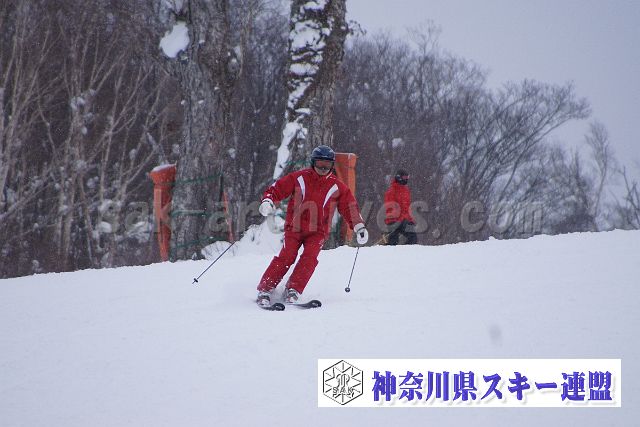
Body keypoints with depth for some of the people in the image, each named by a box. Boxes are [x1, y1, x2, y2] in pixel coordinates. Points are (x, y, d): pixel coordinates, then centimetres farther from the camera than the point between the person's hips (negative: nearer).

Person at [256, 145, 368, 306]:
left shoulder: (337, 187, 5)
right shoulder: (299, 178, 1)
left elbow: (350, 208, 11)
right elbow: (276, 189, 3)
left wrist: (359, 227, 2)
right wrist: (267, 201, -16)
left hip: (318, 232, 2)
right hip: (294, 228, -2)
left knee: (310, 257, -23)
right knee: (286, 257, -18)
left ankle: (293, 290, -20)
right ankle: (264, 290, -14)